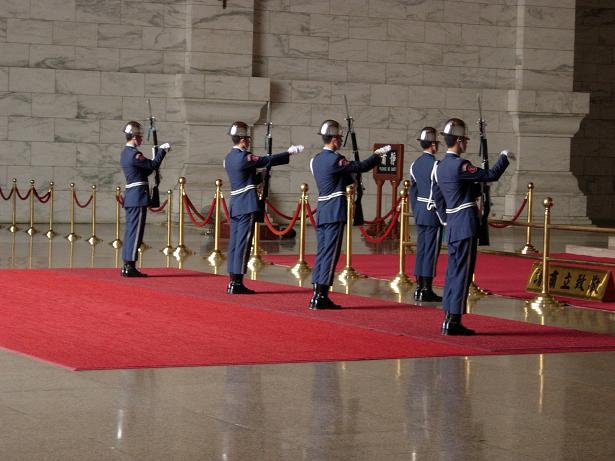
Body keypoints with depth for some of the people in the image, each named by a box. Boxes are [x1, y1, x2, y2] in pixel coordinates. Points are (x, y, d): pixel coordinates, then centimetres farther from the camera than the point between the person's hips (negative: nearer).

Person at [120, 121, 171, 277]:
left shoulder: (125, 153, 15)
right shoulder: (134, 154, -16)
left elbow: (145, 169, 17)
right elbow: (152, 165, -14)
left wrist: (158, 152, 12)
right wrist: (162, 151, -2)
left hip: (130, 198, 10)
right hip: (138, 198, -10)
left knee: (130, 231, 12)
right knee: (135, 231, -7)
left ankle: (127, 265, 14)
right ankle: (130, 267, -7)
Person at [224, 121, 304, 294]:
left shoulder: (229, 158, 13)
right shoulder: (244, 157, -15)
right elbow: (268, 160, -13)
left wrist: (262, 175, 16)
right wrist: (290, 153, -5)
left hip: (235, 206, 9)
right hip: (247, 206, -9)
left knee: (234, 243, 9)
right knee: (243, 243, -7)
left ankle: (233, 281, 12)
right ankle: (237, 283, -8)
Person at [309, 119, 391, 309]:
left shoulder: (316, 160, 12)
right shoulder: (335, 159, -14)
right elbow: (362, 166, -10)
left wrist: (352, 179, 18)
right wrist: (377, 155, 4)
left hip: (321, 214, 8)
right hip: (334, 214, -8)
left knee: (321, 253, 9)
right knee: (330, 254, -6)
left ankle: (317, 296, 9)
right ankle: (321, 297, -8)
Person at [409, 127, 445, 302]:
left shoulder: (415, 165, 8)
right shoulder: (435, 165, -16)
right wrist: (445, 218, -11)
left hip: (419, 212, 8)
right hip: (433, 213, -8)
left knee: (421, 249, 11)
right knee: (431, 250, -4)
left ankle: (419, 288, 14)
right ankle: (426, 290, -3)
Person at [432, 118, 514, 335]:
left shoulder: (439, 167, 11)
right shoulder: (460, 165, -16)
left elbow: (438, 199, 18)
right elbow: (491, 175, -16)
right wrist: (504, 157, 0)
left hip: (452, 227, 9)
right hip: (466, 226, -9)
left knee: (453, 271, 13)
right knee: (462, 271, -6)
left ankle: (449, 318, 17)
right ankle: (453, 321, -6)